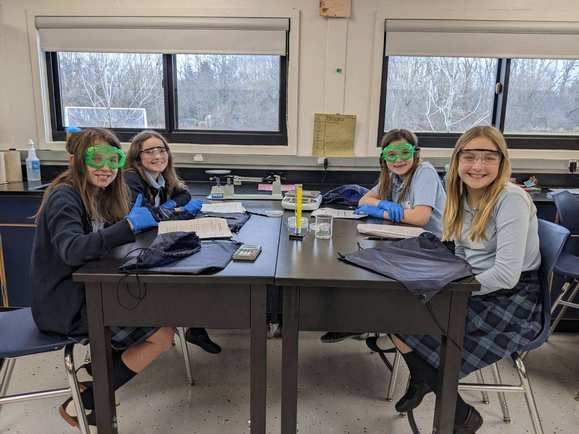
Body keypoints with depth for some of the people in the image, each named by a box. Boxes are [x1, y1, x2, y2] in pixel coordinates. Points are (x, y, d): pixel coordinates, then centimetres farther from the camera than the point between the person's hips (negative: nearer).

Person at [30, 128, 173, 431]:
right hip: (65, 305, -9)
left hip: (86, 292, 9)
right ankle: (81, 406, 2)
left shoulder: (99, 196, 9)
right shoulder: (64, 197, -18)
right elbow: (72, 250, -34)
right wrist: (128, 225, -36)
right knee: (163, 335, -12)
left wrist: (135, 221, -8)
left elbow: (109, 241, 8)